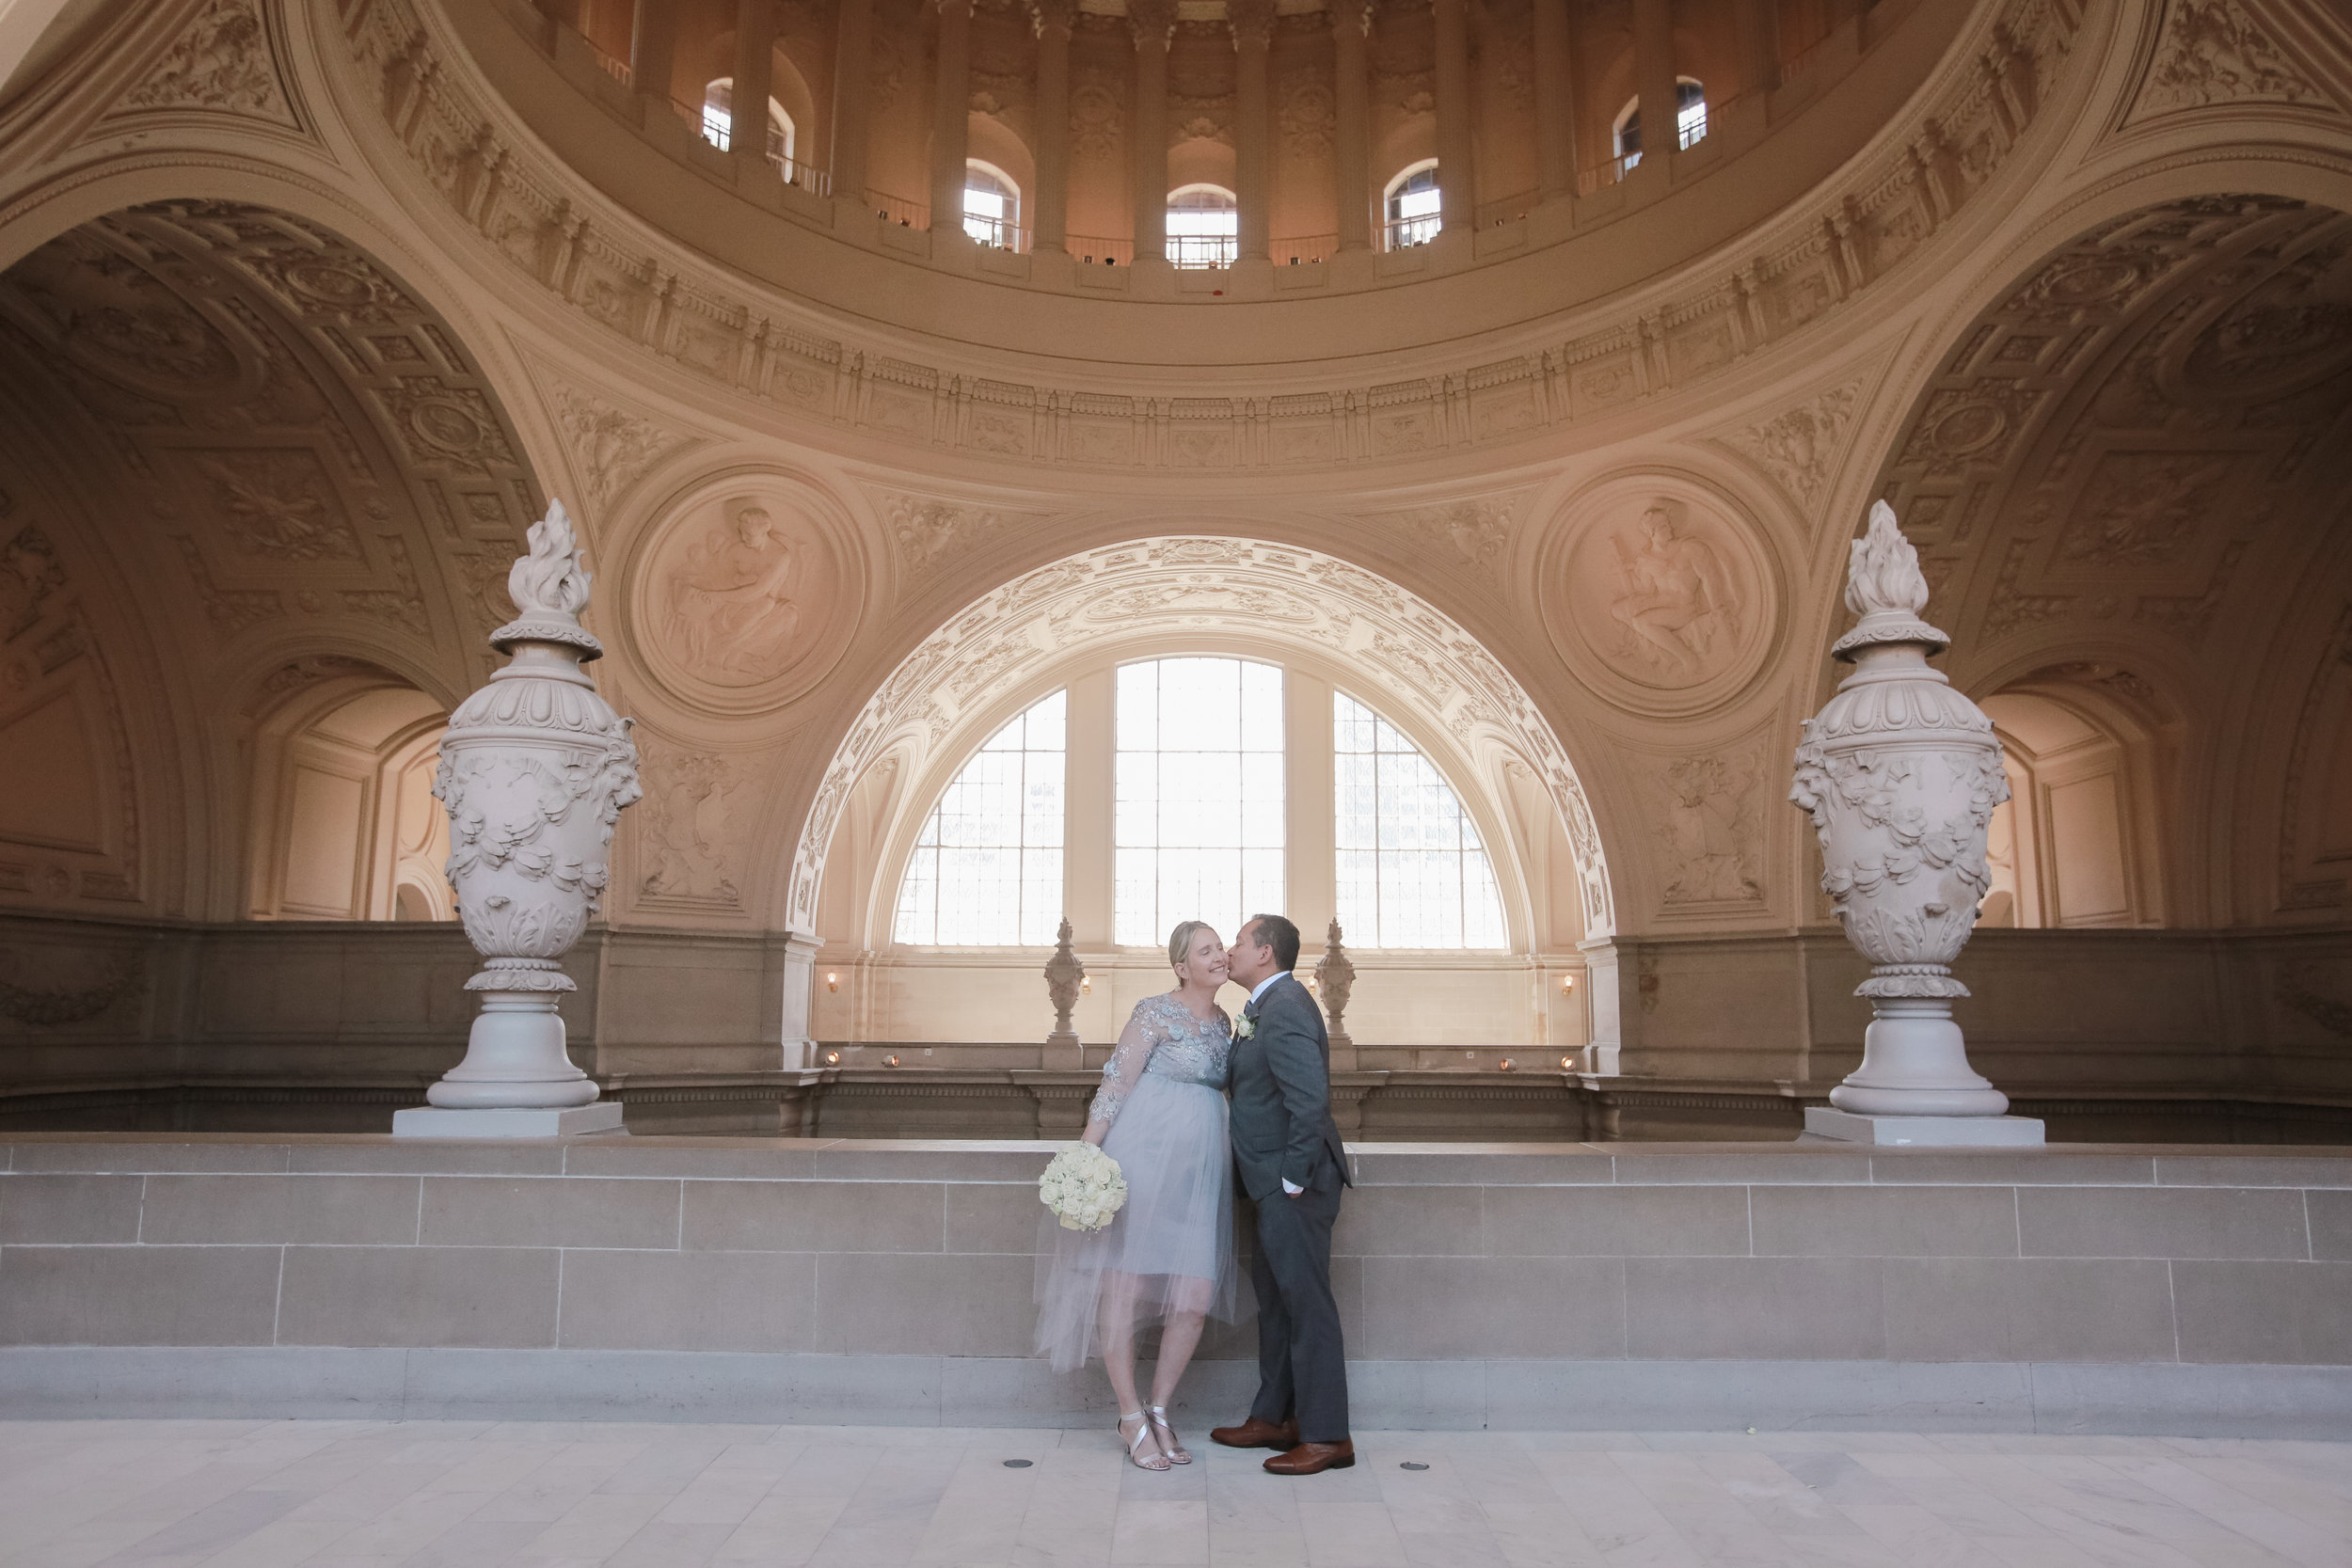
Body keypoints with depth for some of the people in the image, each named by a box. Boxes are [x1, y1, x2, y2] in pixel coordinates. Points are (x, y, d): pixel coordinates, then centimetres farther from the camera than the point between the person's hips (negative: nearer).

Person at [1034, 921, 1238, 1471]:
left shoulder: (1224, 1022, 13)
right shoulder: (1155, 1012, -7)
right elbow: (1115, 1084, -9)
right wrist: (1085, 1156, -14)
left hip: (1200, 1169, 6)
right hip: (1143, 1157, -6)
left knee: (1196, 1300, 0)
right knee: (1124, 1286, -1)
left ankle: (1159, 1411, 18)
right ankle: (1131, 1419, 15)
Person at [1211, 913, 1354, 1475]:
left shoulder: (1284, 1008, -20)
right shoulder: (1272, 1005, 13)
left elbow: (1311, 1099, -28)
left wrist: (1294, 1177, -22)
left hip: (1292, 1185, -11)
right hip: (1277, 1182, 11)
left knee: (1306, 1302, -1)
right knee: (1275, 1295, 18)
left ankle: (1326, 1437, 10)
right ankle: (1274, 1418, 30)